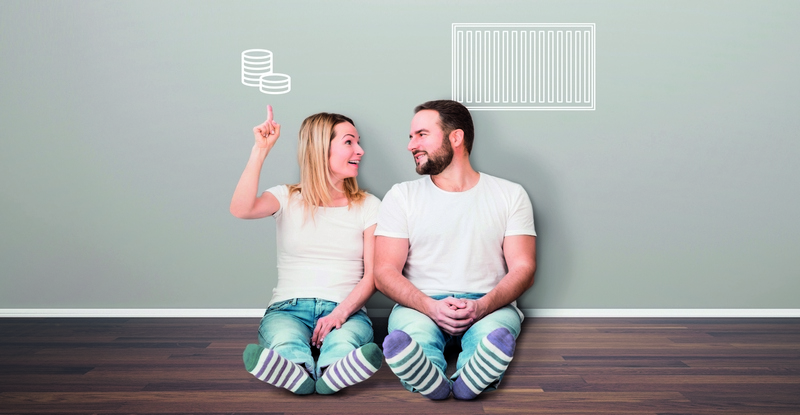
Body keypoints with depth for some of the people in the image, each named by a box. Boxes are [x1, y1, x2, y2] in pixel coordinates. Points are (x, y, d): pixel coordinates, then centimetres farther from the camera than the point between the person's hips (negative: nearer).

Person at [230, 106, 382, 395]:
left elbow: (372, 276, 4)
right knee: (286, 344, -38)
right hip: (289, 307, 0)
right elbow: (241, 210, -11)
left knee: (343, 345, -38)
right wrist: (261, 151, -11)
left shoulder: (367, 206, 13)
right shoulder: (287, 198, 12)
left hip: (345, 310, 0)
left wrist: (340, 313, -14)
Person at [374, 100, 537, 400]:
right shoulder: (401, 196, 11)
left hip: (488, 305, 0)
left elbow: (523, 269, 3)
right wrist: (431, 307, -17)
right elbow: (385, 273, 2)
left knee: (495, 333, -37)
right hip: (421, 305, 0)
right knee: (409, 333, -37)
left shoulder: (510, 195, 10)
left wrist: (482, 306, -18)